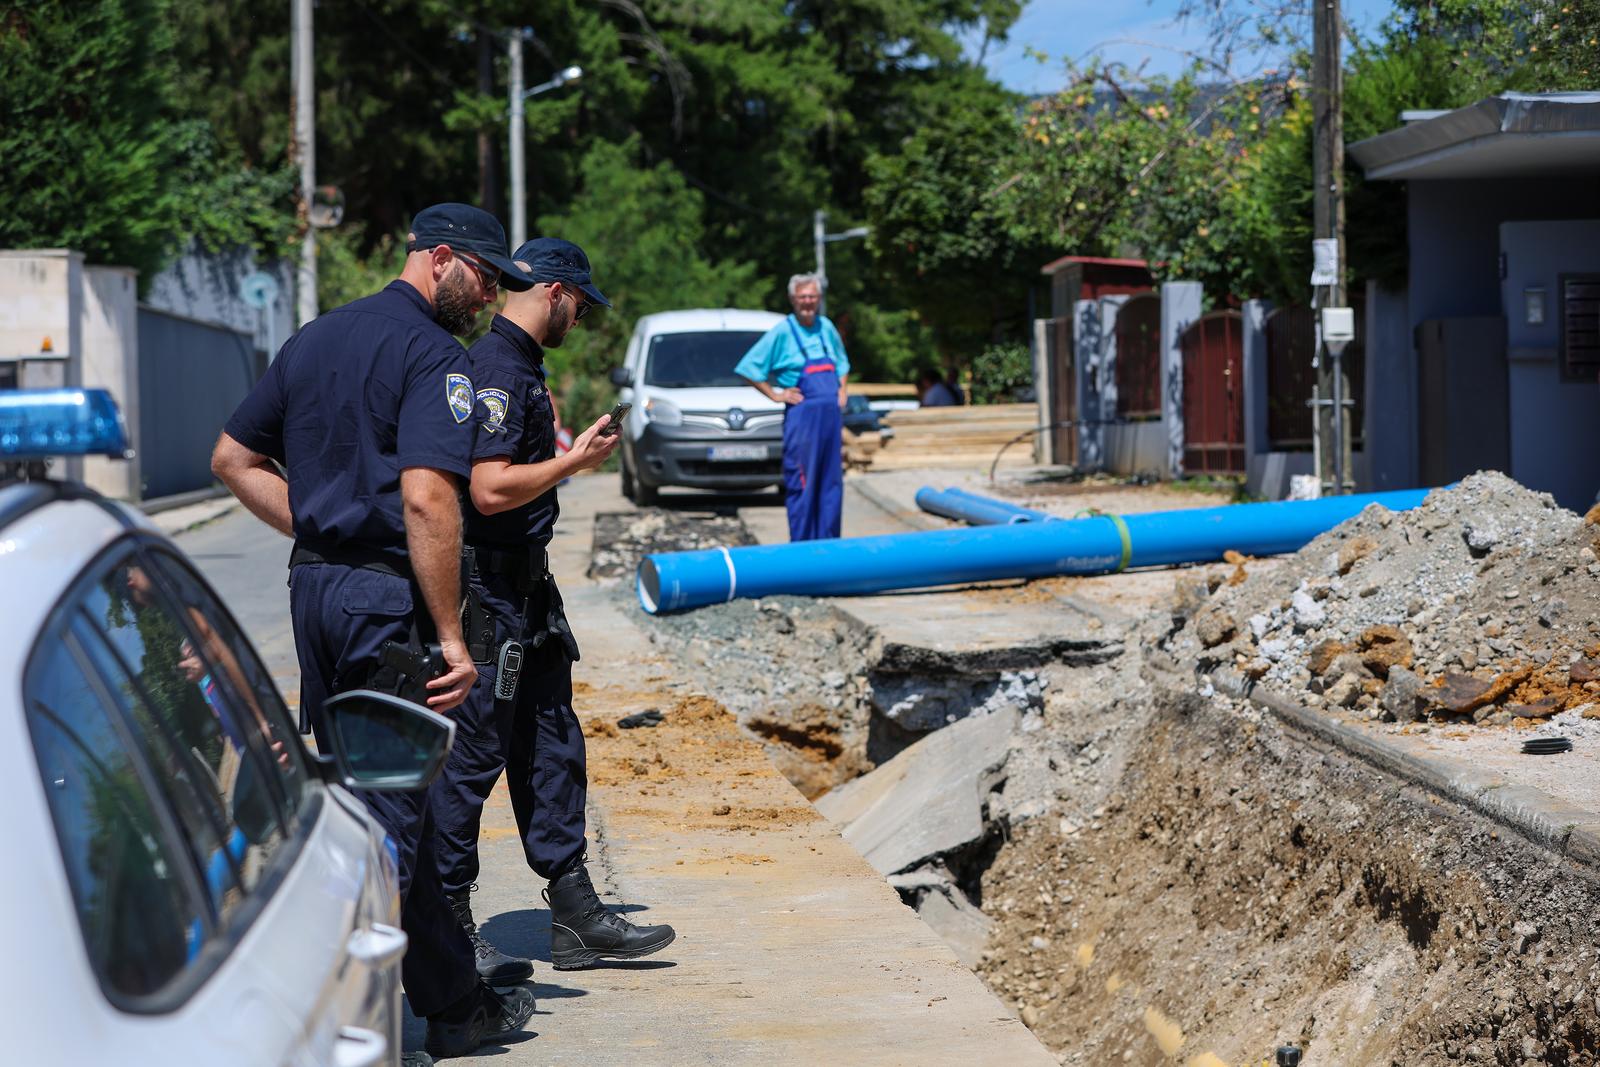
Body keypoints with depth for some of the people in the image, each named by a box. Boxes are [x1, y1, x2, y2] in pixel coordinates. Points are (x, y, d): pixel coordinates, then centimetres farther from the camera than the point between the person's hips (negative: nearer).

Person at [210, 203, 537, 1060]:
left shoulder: (315, 338, 15)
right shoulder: (432, 353, -11)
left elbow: (233, 458, 19)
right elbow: (425, 499, -22)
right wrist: (451, 635, -20)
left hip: (314, 584, 9)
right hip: (387, 599, -9)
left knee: (372, 793, 13)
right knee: (389, 812, -3)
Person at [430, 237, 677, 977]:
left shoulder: (521, 365, 15)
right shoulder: (497, 368, -18)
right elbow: (490, 490, -26)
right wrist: (573, 460, -15)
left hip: (525, 589, 11)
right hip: (489, 590, -11)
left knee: (551, 744, 12)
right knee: (474, 752, -3)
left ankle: (576, 916, 17)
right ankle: (448, 929, 6)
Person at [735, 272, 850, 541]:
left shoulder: (826, 327, 12)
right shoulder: (782, 332, -5)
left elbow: (842, 362, 30)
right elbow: (749, 368, -4)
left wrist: (841, 391, 14)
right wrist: (776, 395, -6)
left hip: (831, 415, 6)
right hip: (801, 416, -6)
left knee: (832, 483, 7)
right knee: (801, 484, -5)